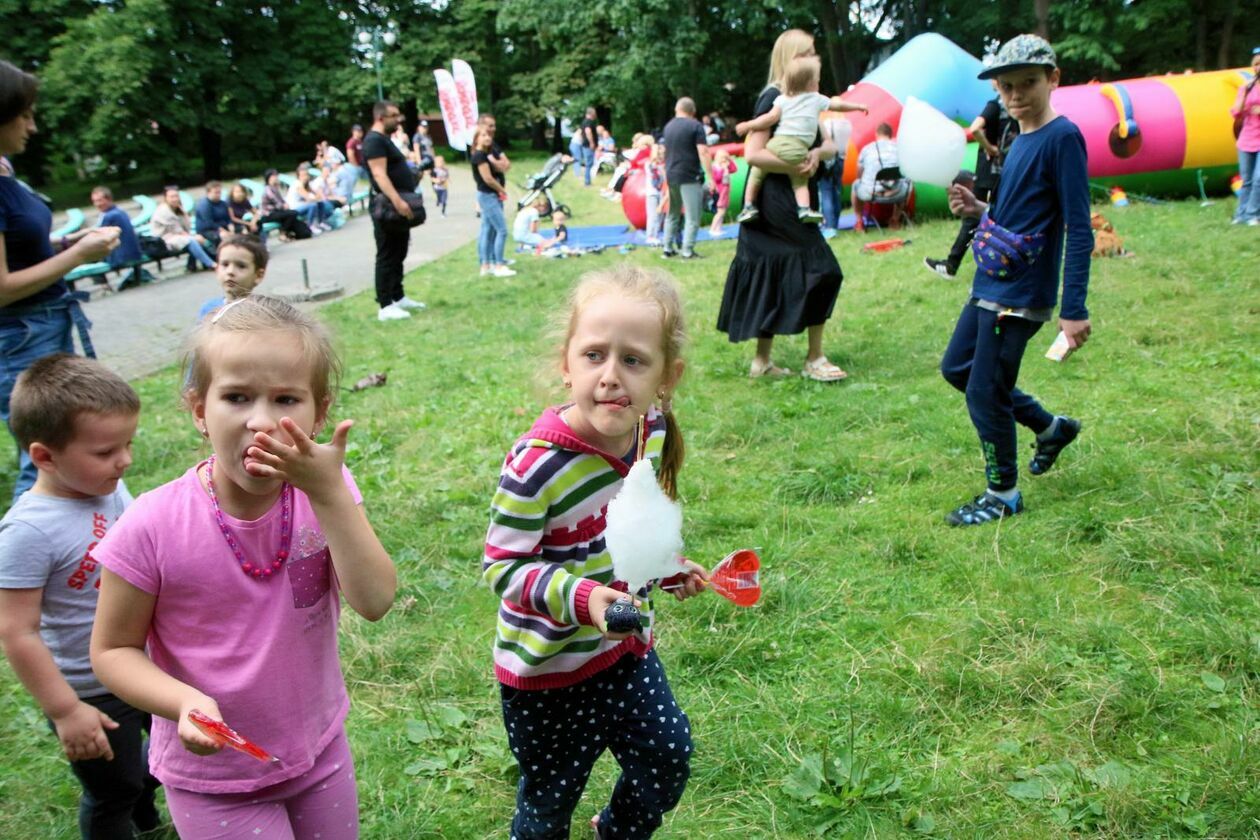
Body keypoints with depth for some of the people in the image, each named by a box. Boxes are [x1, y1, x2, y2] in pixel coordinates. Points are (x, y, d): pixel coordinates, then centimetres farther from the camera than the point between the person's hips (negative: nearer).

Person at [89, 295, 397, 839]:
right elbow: (113, 650, -9)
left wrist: (328, 493, -32)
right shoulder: (153, 528, -21)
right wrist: (184, 701, -27)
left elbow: (374, 602, -24)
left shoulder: (327, 492, -13)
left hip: (321, 752, 3)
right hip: (214, 781, -3)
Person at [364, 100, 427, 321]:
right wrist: (397, 201, -35)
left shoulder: (385, 139, 18)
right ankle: (385, 306, -6)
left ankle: (398, 297, 25)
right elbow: (379, 174, -27)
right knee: (387, 257, -8)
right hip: (388, 208, -11)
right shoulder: (374, 141, -15)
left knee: (398, 255, 16)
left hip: (398, 208, 11)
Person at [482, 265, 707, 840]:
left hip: (628, 645, 6)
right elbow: (501, 568, -25)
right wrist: (580, 595, -37)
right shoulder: (537, 464, -31)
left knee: (668, 755, 22)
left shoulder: (653, 430, -9)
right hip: (548, 668, -6)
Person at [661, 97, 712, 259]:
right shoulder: (695, 125, -7)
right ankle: (688, 251, -8)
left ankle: (667, 249, 17)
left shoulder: (668, 126, 12)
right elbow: (703, 152, -15)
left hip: (671, 176, 6)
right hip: (689, 176, -6)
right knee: (692, 217, -3)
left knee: (672, 214, 17)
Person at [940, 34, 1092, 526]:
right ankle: (1050, 427, 32)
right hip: (989, 287, 10)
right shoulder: (1019, 140, 10)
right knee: (956, 367, 19)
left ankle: (1003, 495, 18)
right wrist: (979, 209, 1)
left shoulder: (1062, 137, -16)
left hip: (1019, 296, -9)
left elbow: (1078, 229, -19)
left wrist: (1074, 310, -23)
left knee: (984, 393, -2)